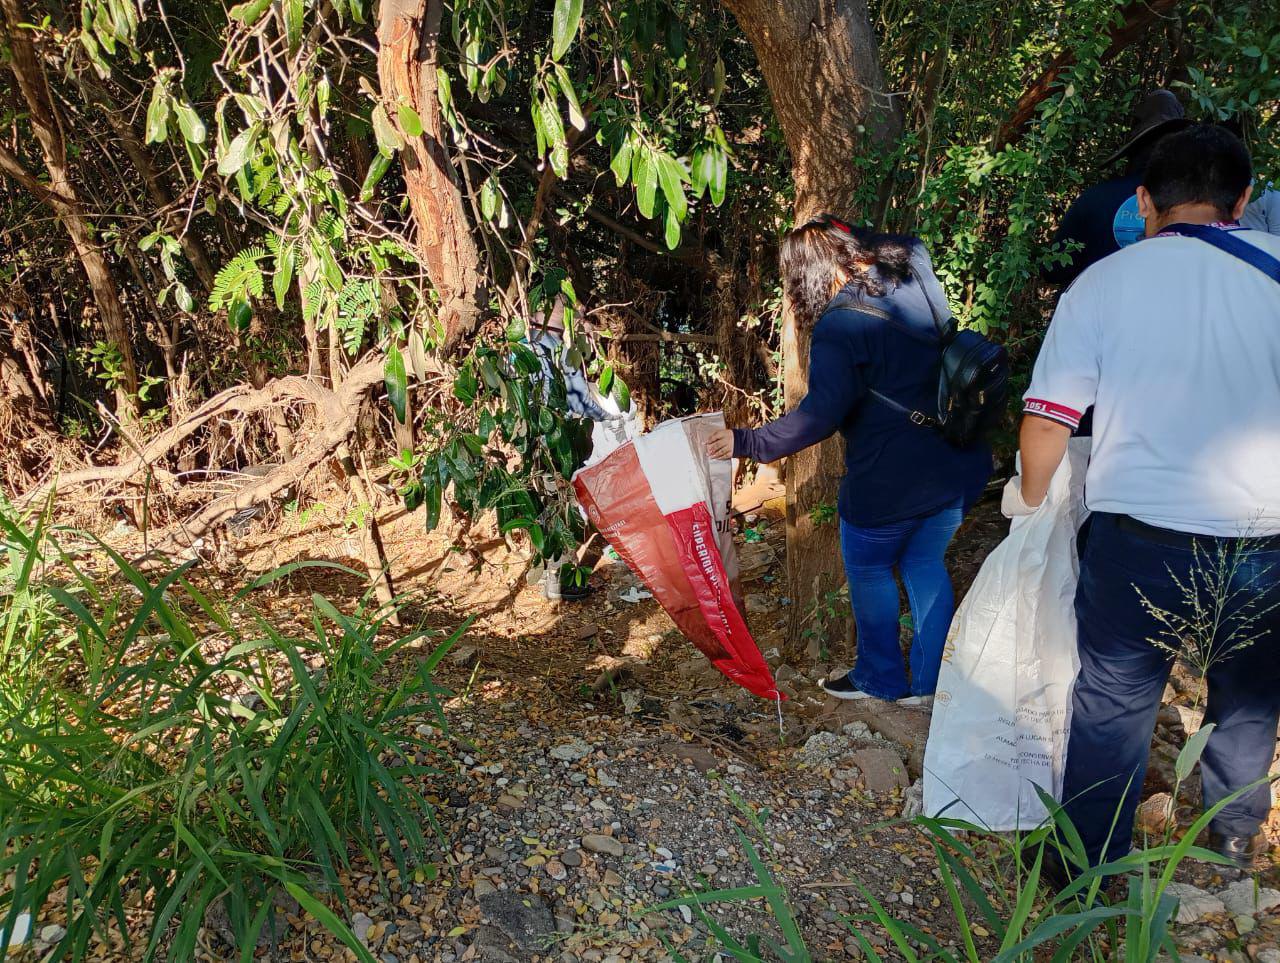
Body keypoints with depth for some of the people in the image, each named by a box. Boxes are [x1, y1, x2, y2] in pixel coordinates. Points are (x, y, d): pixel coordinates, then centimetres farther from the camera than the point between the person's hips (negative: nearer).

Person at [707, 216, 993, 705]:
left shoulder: (839, 325, -18)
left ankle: (881, 679, 30)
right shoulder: (916, 274, 4)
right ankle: (933, 682, 28)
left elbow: (821, 416, -25)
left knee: (868, 571, 16)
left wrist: (747, 442, -20)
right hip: (960, 465, 8)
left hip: (892, 480, -7)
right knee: (925, 564, 21)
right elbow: (910, 244, 30)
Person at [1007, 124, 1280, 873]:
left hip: (1140, 539, -2)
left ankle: (1090, 867, 26)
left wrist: (1029, 495, 13)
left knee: (1113, 706, 14)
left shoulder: (1102, 282, -4)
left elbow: (1048, 419, -5)